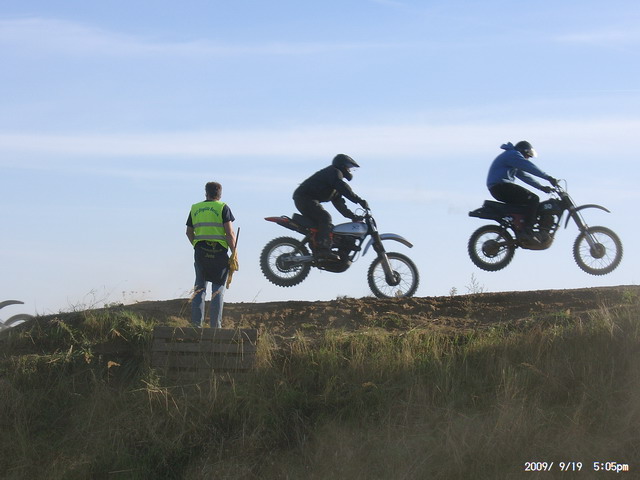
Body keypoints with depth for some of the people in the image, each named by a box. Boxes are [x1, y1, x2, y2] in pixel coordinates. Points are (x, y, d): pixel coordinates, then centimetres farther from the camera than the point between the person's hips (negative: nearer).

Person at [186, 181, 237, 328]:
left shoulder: (195, 208, 12)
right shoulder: (223, 207, -1)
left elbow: (189, 232, 16)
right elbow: (230, 233, -8)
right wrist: (234, 253, -6)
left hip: (200, 251, 3)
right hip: (219, 251, -3)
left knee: (199, 287, 10)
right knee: (218, 288, 2)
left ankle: (197, 323, 3)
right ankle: (215, 325, -1)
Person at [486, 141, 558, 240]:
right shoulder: (512, 155, -4)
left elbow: (523, 175, 27)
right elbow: (530, 167, -14)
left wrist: (541, 187, 19)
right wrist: (548, 178, -15)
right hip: (501, 186, -11)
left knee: (530, 201, 17)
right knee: (533, 199, -15)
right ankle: (528, 231, -23)